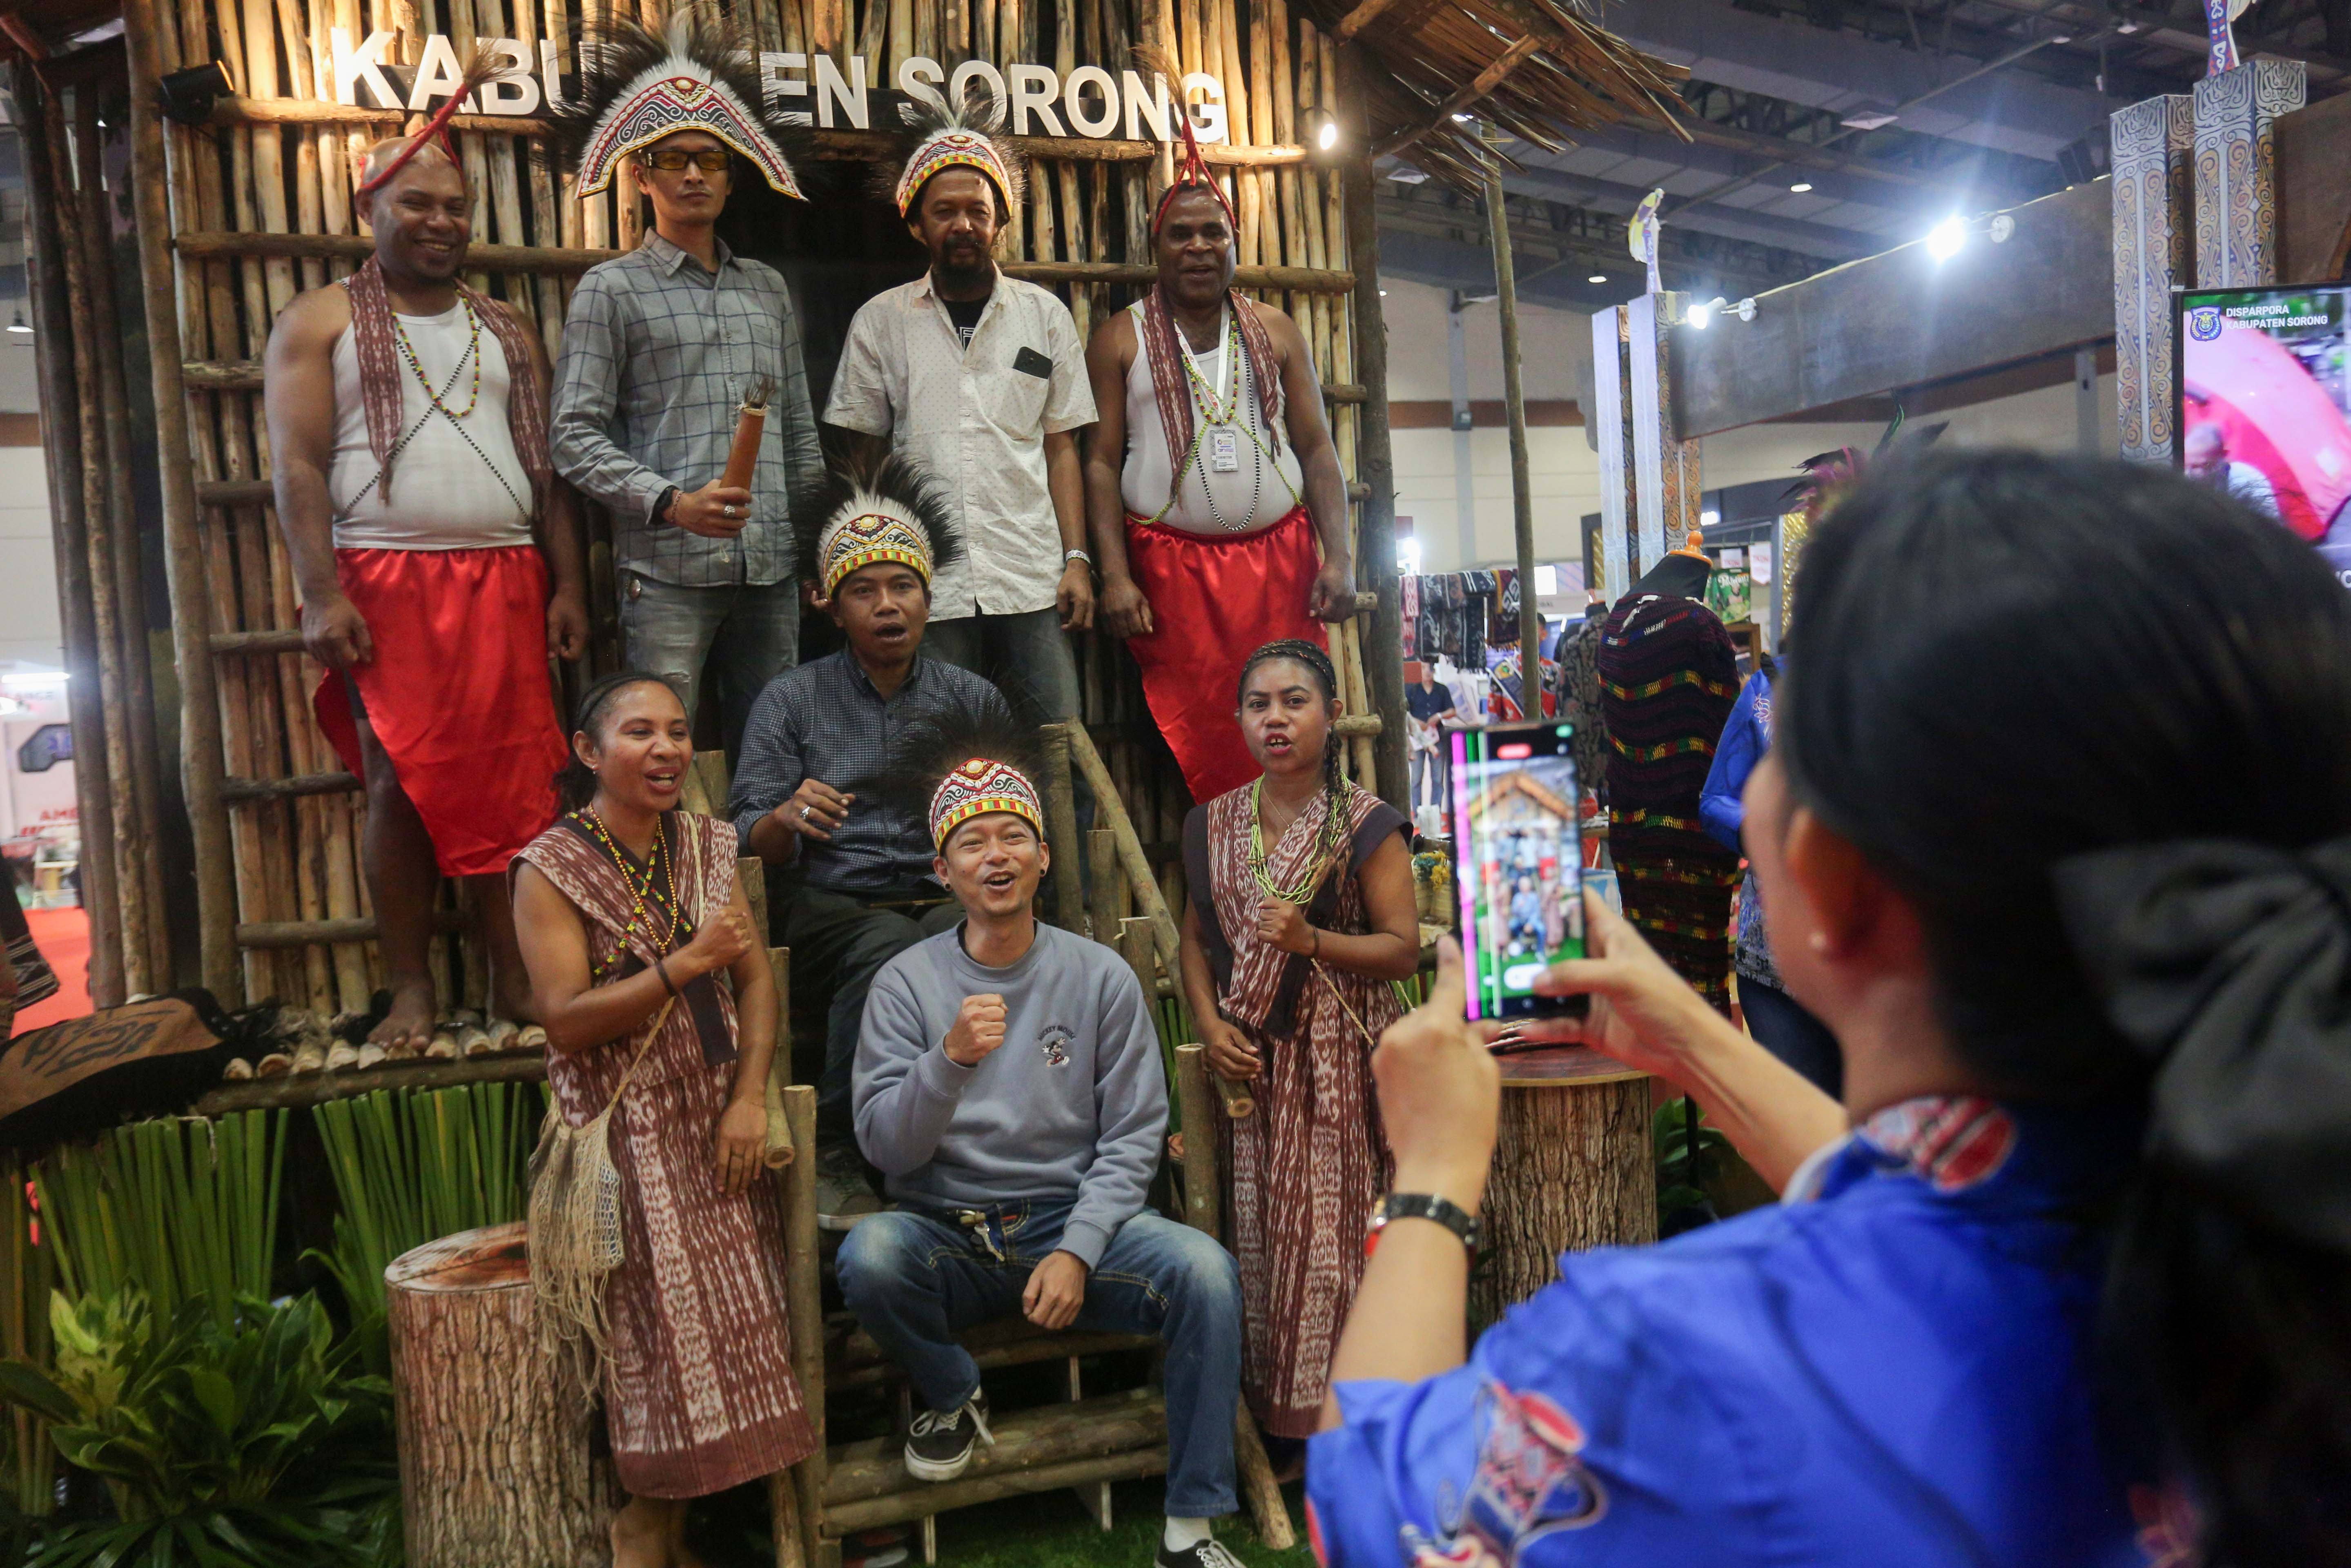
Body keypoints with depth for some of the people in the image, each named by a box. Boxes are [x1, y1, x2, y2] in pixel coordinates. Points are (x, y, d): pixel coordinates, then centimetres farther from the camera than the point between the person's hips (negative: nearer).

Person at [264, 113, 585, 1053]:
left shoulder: (506, 332, 18)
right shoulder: (320, 323, 8)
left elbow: (548, 470, 15)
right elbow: (296, 467, -2)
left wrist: (568, 586, 6)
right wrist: (320, 595, -12)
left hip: (506, 583, 3)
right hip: (384, 586, -3)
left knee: (514, 786, 0)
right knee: (400, 788, -3)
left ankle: (517, 979, 7)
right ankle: (411, 991, 5)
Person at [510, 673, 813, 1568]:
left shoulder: (706, 847, 8)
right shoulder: (551, 869, -7)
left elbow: (755, 980, 4)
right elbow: (565, 1023, -15)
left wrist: (750, 1098, -7)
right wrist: (685, 963, -21)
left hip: (716, 1123, 5)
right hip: (623, 1133, -5)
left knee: (731, 1318, 5)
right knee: (660, 1323, -4)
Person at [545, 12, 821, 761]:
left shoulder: (768, 288, 18)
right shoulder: (611, 290, 4)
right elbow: (576, 436, -3)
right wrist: (670, 502, -16)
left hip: (771, 569, 4)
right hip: (666, 568, -4)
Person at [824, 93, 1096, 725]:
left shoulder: (1045, 315, 11)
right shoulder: (880, 322, 9)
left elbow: (1060, 447, 11)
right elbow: (866, 456, 12)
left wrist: (1077, 559, 1)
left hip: (1033, 583, 1)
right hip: (926, 586, 0)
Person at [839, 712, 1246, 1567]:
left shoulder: (1101, 977, 0)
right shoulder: (905, 984, -1)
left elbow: (1132, 1139, -1)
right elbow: (885, 1147, -7)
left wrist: (1076, 1250, -15)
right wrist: (951, 1060, -25)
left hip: (1074, 1221, 0)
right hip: (946, 1234, 0)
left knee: (1204, 1269, -27)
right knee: (868, 1255, -32)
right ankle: (953, 1394, 3)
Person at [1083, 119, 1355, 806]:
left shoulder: (1276, 332, 12)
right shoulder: (1120, 339, 6)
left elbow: (1317, 449, 9)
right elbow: (1100, 462, 1)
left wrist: (1338, 558, -1)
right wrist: (1114, 576, -10)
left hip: (1279, 561, 2)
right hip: (1171, 564, -2)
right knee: (1200, 749, -3)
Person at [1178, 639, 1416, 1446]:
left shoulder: (1365, 823, -2)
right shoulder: (1214, 825, 10)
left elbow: (1403, 949, -5)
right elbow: (1197, 936, 15)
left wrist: (1311, 941, -19)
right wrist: (1209, 1022, -1)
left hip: (1341, 1066, -3)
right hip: (1250, 1062, 4)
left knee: (1332, 1234, -7)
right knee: (1257, 1235, 3)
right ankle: (1273, 1407, 17)